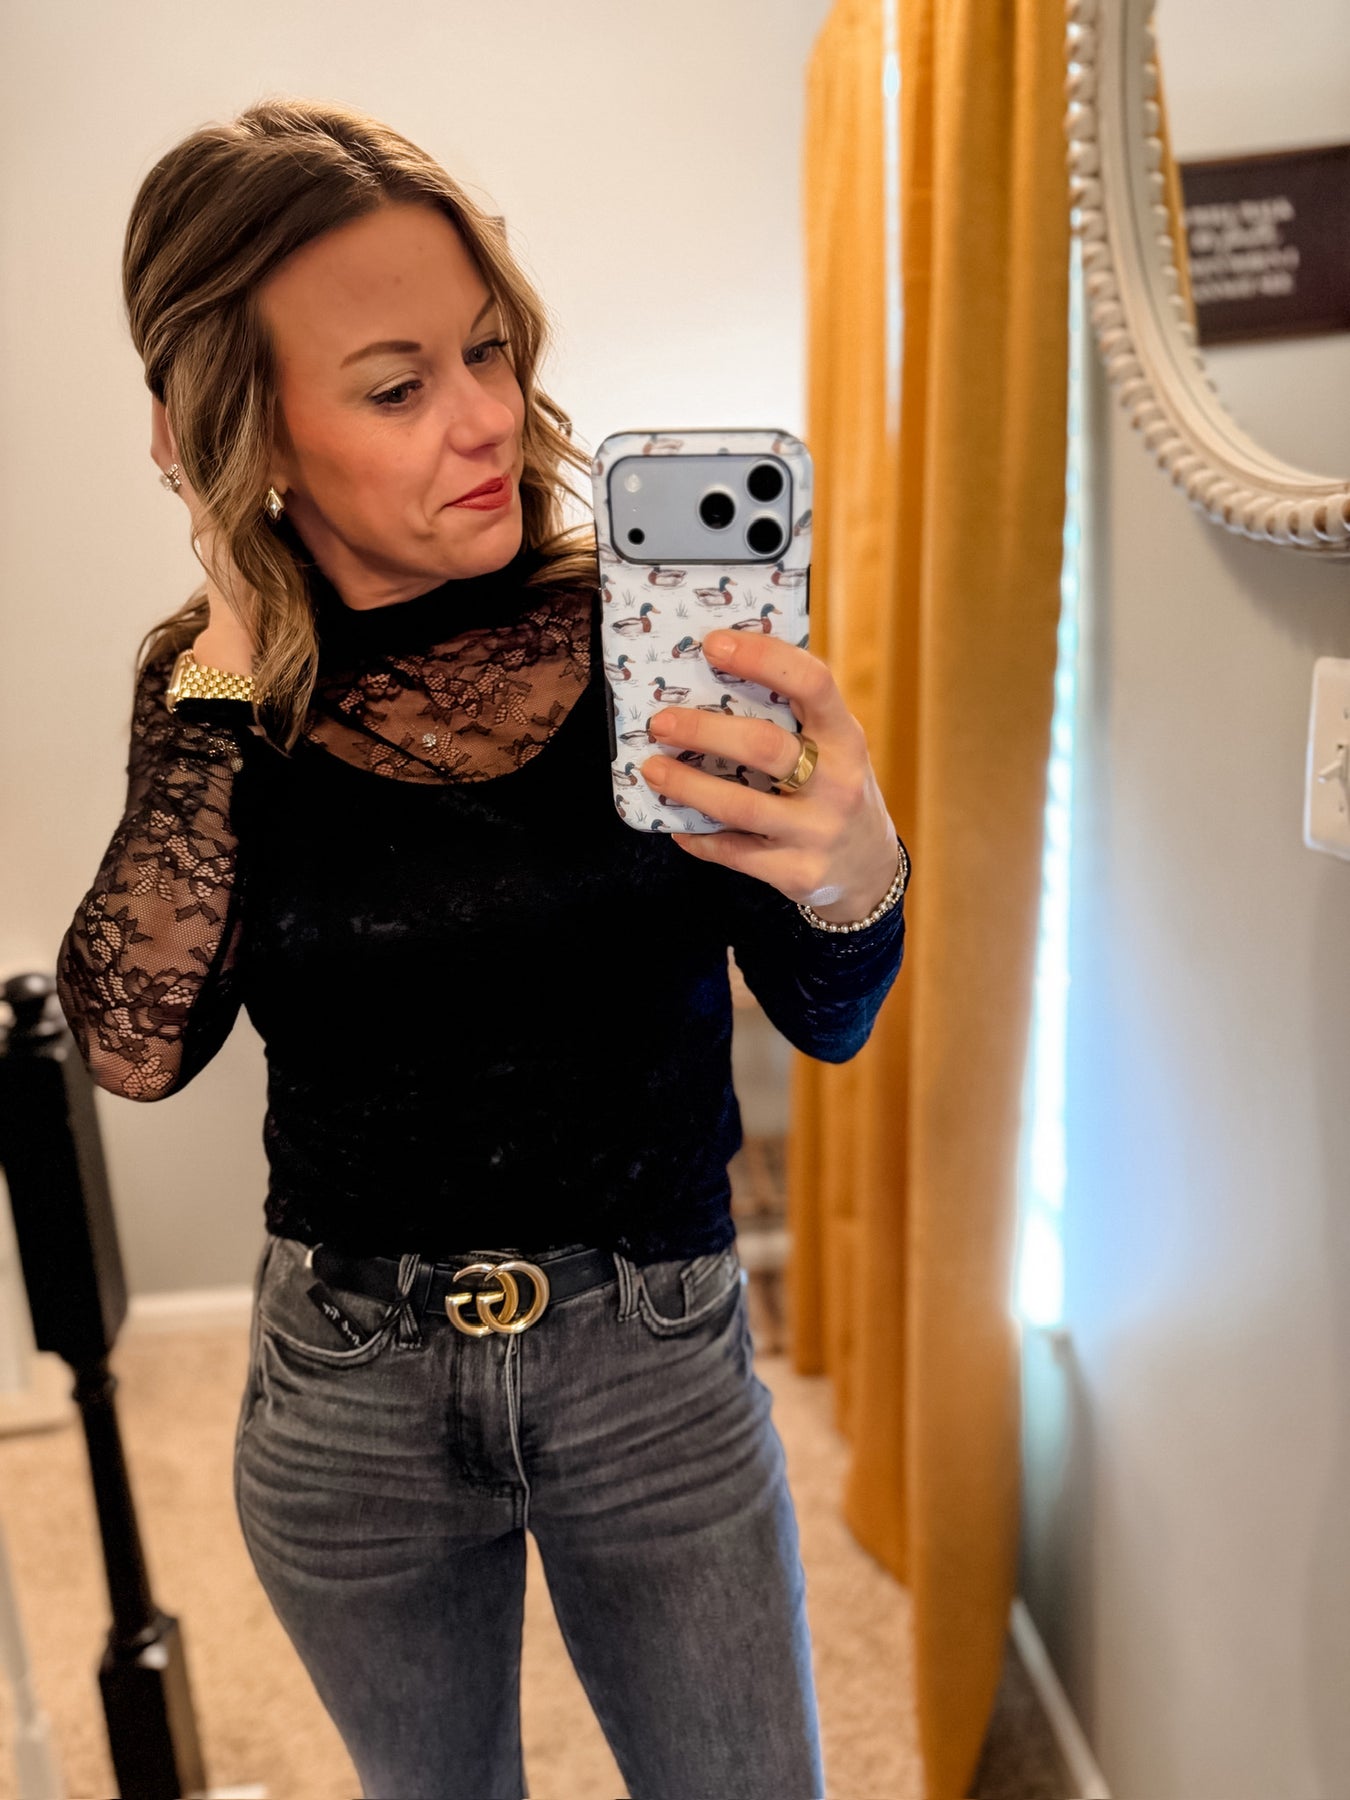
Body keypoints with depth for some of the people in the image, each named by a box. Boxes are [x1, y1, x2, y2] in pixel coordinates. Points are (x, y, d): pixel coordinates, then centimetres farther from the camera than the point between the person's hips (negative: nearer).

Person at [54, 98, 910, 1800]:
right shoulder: (220, 680, -6)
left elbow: (827, 1020, -11)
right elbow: (136, 1045, -17)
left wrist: (852, 877, -34)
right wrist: (232, 661, -18)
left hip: (661, 1365, -1)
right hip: (346, 1395, 2)